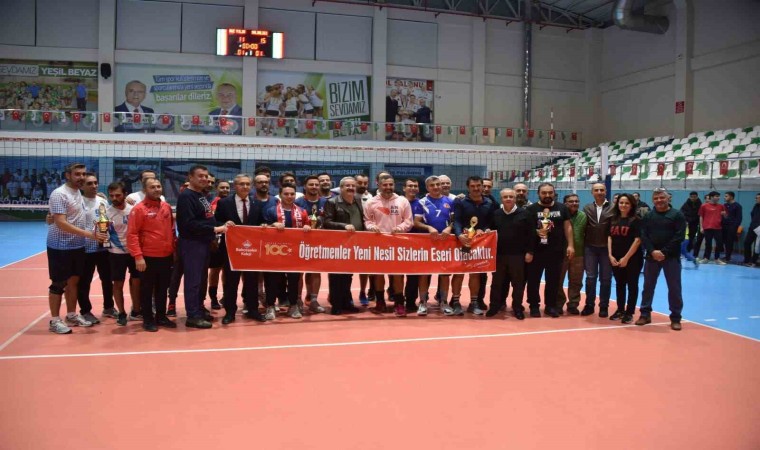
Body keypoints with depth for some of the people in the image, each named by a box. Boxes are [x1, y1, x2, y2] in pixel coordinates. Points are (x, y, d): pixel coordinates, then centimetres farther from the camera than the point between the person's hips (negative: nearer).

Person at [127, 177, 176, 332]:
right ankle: (148, 320, 15)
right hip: (148, 257, -5)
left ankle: (161, 316, 25)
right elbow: (132, 234, -13)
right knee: (147, 289, 6)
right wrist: (137, 256, -19)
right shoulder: (139, 209, -10)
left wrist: (174, 249, 13)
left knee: (163, 288, 14)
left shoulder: (167, 207, 9)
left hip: (166, 256, 6)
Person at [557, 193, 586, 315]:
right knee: (558, 281, 5)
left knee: (576, 282, 10)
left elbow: (586, 234, 10)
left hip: (578, 254, 3)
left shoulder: (583, 216, 4)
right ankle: (558, 304, 17)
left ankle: (573, 304, 21)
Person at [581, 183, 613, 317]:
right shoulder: (587, 208, 8)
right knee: (590, 277, 3)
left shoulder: (612, 209, -1)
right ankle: (589, 305, 12)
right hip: (590, 248, 2)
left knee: (605, 278, 5)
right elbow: (583, 227, 5)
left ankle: (604, 306, 13)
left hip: (606, 248, -2)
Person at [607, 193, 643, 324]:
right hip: (616, 259, 5)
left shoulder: (636, 220, -7)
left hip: (632, 258, -5)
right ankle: (620, 310, 22)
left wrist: (626, 258, -16)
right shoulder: (613, 220, 8)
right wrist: (610, 255, -3)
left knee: (632, 285, 3)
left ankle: (629, 312, 9)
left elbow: (637, 240, -13)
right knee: (619, 285, 12)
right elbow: (610, 238, 8)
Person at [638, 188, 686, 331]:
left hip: (671, 257, -3)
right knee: (648, 286, 8)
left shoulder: (677, 215, -1)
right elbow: (643, 236, 0)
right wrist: (653, 251, -15)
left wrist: (664, 252, -15)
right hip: (652, 256, 3)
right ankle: (645, 314, 18)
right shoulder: (648, 216, 8)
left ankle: (675, 318, 10)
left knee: (674, 287, 1)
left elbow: (679, 237, -9)